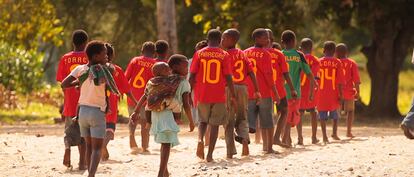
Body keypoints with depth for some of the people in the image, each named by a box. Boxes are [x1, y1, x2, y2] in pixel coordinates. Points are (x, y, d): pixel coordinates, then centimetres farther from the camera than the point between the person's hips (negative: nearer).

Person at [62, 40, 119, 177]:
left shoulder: (80, 69, 0)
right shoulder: (103, 70, -12)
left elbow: (64, 84, -5)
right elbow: (115, 91, -7)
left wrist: (78, 82, 9)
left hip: (83, 110, 5)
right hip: (97, 112, -5)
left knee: (89, 146, 16)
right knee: (97, 148, -4)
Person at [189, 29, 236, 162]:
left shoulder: (199, 54, 0)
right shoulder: (224, 55, -3)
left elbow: (192, 76, -1)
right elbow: (228, 77, -6)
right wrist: (233, 96, 2)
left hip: (202, 95, 1)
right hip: (218, 96, -1)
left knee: (203, 121, 20)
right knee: (215, 124, 8)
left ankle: (200, 139, -9)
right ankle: (210, 154, 2)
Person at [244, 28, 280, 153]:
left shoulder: (245, 53, 9)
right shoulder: (265, 54, -8)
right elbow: (268, 76, -13)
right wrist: (276, 93, -8)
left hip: (249, 94, 4)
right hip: (264, 93, -4)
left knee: (249, 123, 4)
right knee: (267, 122, 8)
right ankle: (269, 147, 12)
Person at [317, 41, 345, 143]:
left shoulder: (319, 62, -2)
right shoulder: (337, 62, -4)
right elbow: (340, 81, -7)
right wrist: (341, 94, -3)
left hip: (322, 93, 0)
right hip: (334, 93, 0)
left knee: (323, 116, 3)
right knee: (335, 114, 18)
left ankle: (324, 136, -4)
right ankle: (334, 133, 12)